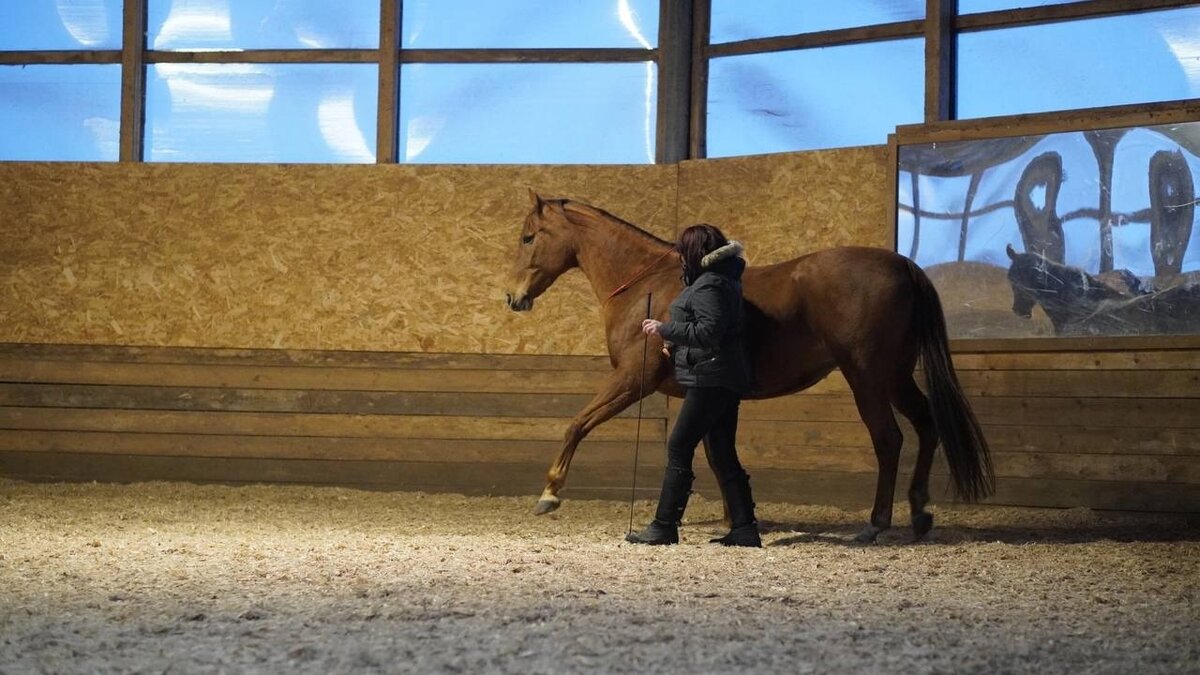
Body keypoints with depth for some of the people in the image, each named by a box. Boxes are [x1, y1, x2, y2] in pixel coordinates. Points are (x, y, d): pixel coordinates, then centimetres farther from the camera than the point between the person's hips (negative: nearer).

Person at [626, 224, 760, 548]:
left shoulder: (707, 286, -15)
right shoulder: (723, 280, 17)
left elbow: (709, 331, -25)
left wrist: (665, 329, -18)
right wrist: (677, 340, 12)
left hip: (710, 379, -11)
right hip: (725, 379, 11)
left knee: (679, 448, -6)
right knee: (723, 455, 10)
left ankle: (664, 527, -5)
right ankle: (744, 529, 9)